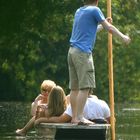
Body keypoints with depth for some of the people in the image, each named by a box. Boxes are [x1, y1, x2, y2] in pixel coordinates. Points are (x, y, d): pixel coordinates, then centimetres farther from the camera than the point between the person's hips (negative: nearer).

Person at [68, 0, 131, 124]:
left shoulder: (79, 11, 19)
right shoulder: (94, 10, -4)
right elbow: (109, 27, -3)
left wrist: (102, 23, 43)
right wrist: (123, 37, 6)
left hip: (72, 52, 8)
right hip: (83, 52, -8)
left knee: (75, 87, 8)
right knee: (85, 86, -10)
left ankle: (74, 117, 8)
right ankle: (80, 117, -16)